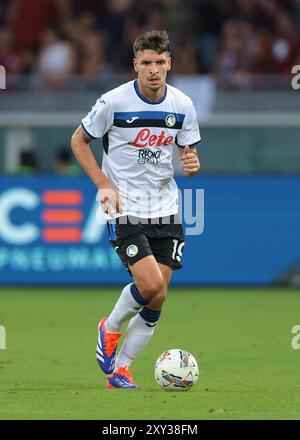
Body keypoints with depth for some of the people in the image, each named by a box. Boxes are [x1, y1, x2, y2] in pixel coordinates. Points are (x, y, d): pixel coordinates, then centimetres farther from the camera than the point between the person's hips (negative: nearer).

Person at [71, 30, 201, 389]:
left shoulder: (182, 105, 0)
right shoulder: (114, 102, -11)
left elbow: (189, 154, 11)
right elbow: (79, 141, 1)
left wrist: (192, 164, -14)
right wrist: (104, 185, -9)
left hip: (165, 210, 4)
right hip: (125, 211, -4)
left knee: (156, 299, 0)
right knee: (151, 285, -19)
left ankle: (120, 369, 13)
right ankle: (110, 328, 11)